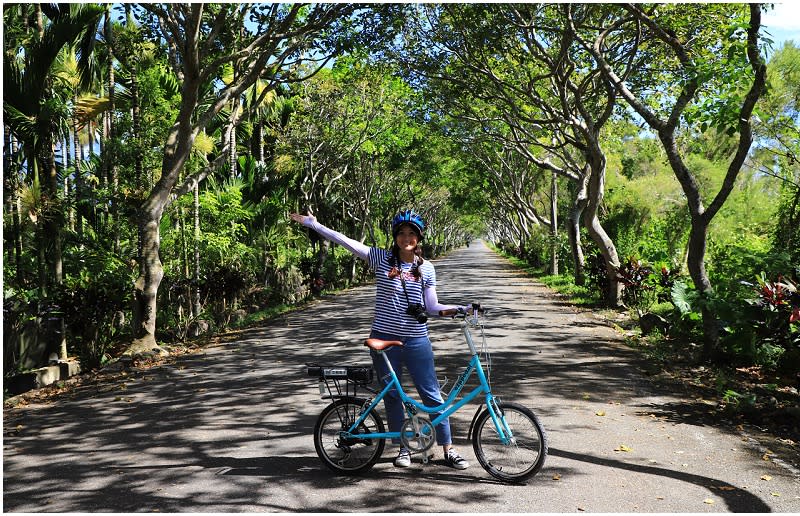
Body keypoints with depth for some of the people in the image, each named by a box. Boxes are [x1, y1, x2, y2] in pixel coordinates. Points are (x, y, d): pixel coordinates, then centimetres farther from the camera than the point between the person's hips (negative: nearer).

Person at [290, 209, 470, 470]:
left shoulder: (426, 268, 2)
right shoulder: (382, 259, -2)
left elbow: (432, 306, 4)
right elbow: (346, 241, -5)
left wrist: (461, 309, -10)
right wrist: (313, 224, -7)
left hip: (416, 341, 0)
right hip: (384, 339, 0)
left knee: (432, 395, 3)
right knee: (392, 395, 11)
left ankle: (449, 450, 15)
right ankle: (403, 448, 27)